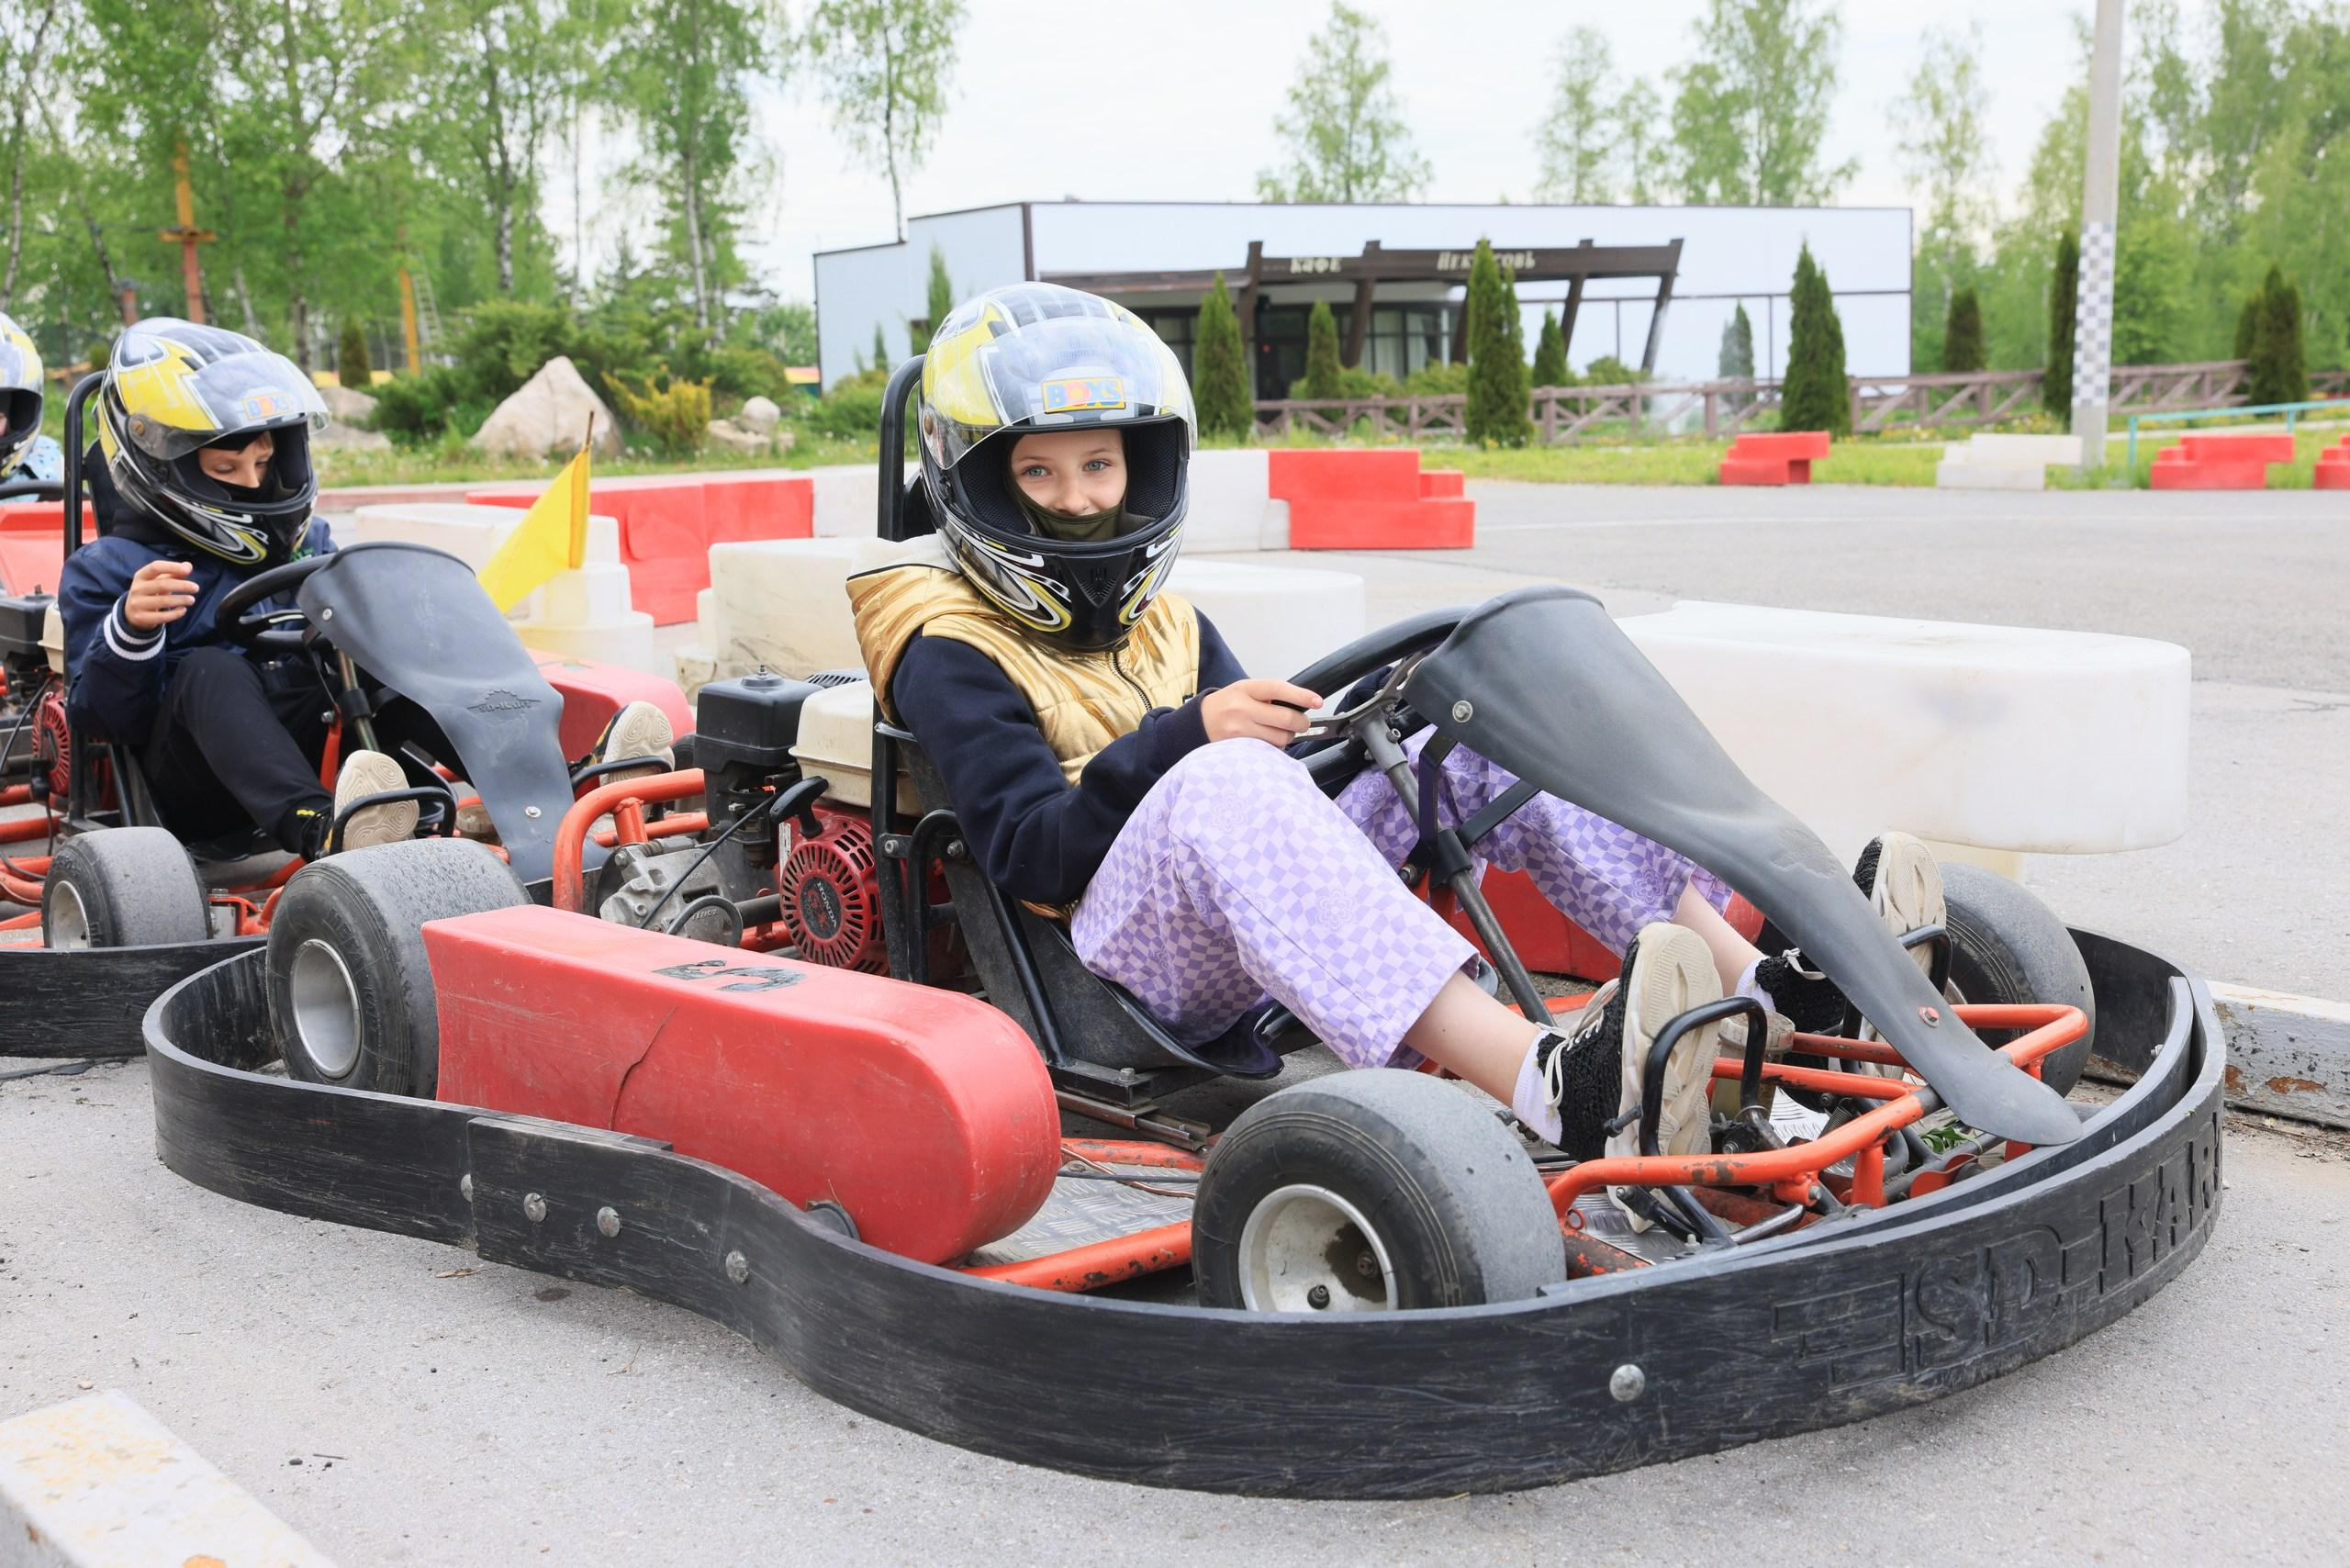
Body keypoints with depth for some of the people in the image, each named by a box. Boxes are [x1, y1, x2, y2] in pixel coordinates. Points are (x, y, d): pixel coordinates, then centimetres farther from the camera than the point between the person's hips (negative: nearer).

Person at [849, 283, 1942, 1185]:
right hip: (1127, 951, -7)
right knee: (1222, 789, -38)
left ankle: (1764, 980, -19)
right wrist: (1187, 736, -24)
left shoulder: (1159, 620, 22)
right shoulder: (949, 655, -1)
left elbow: (1270, 747, 17)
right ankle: (1549, 1084, -59)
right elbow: (1031, 856, -14)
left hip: (1275, 925, 7)